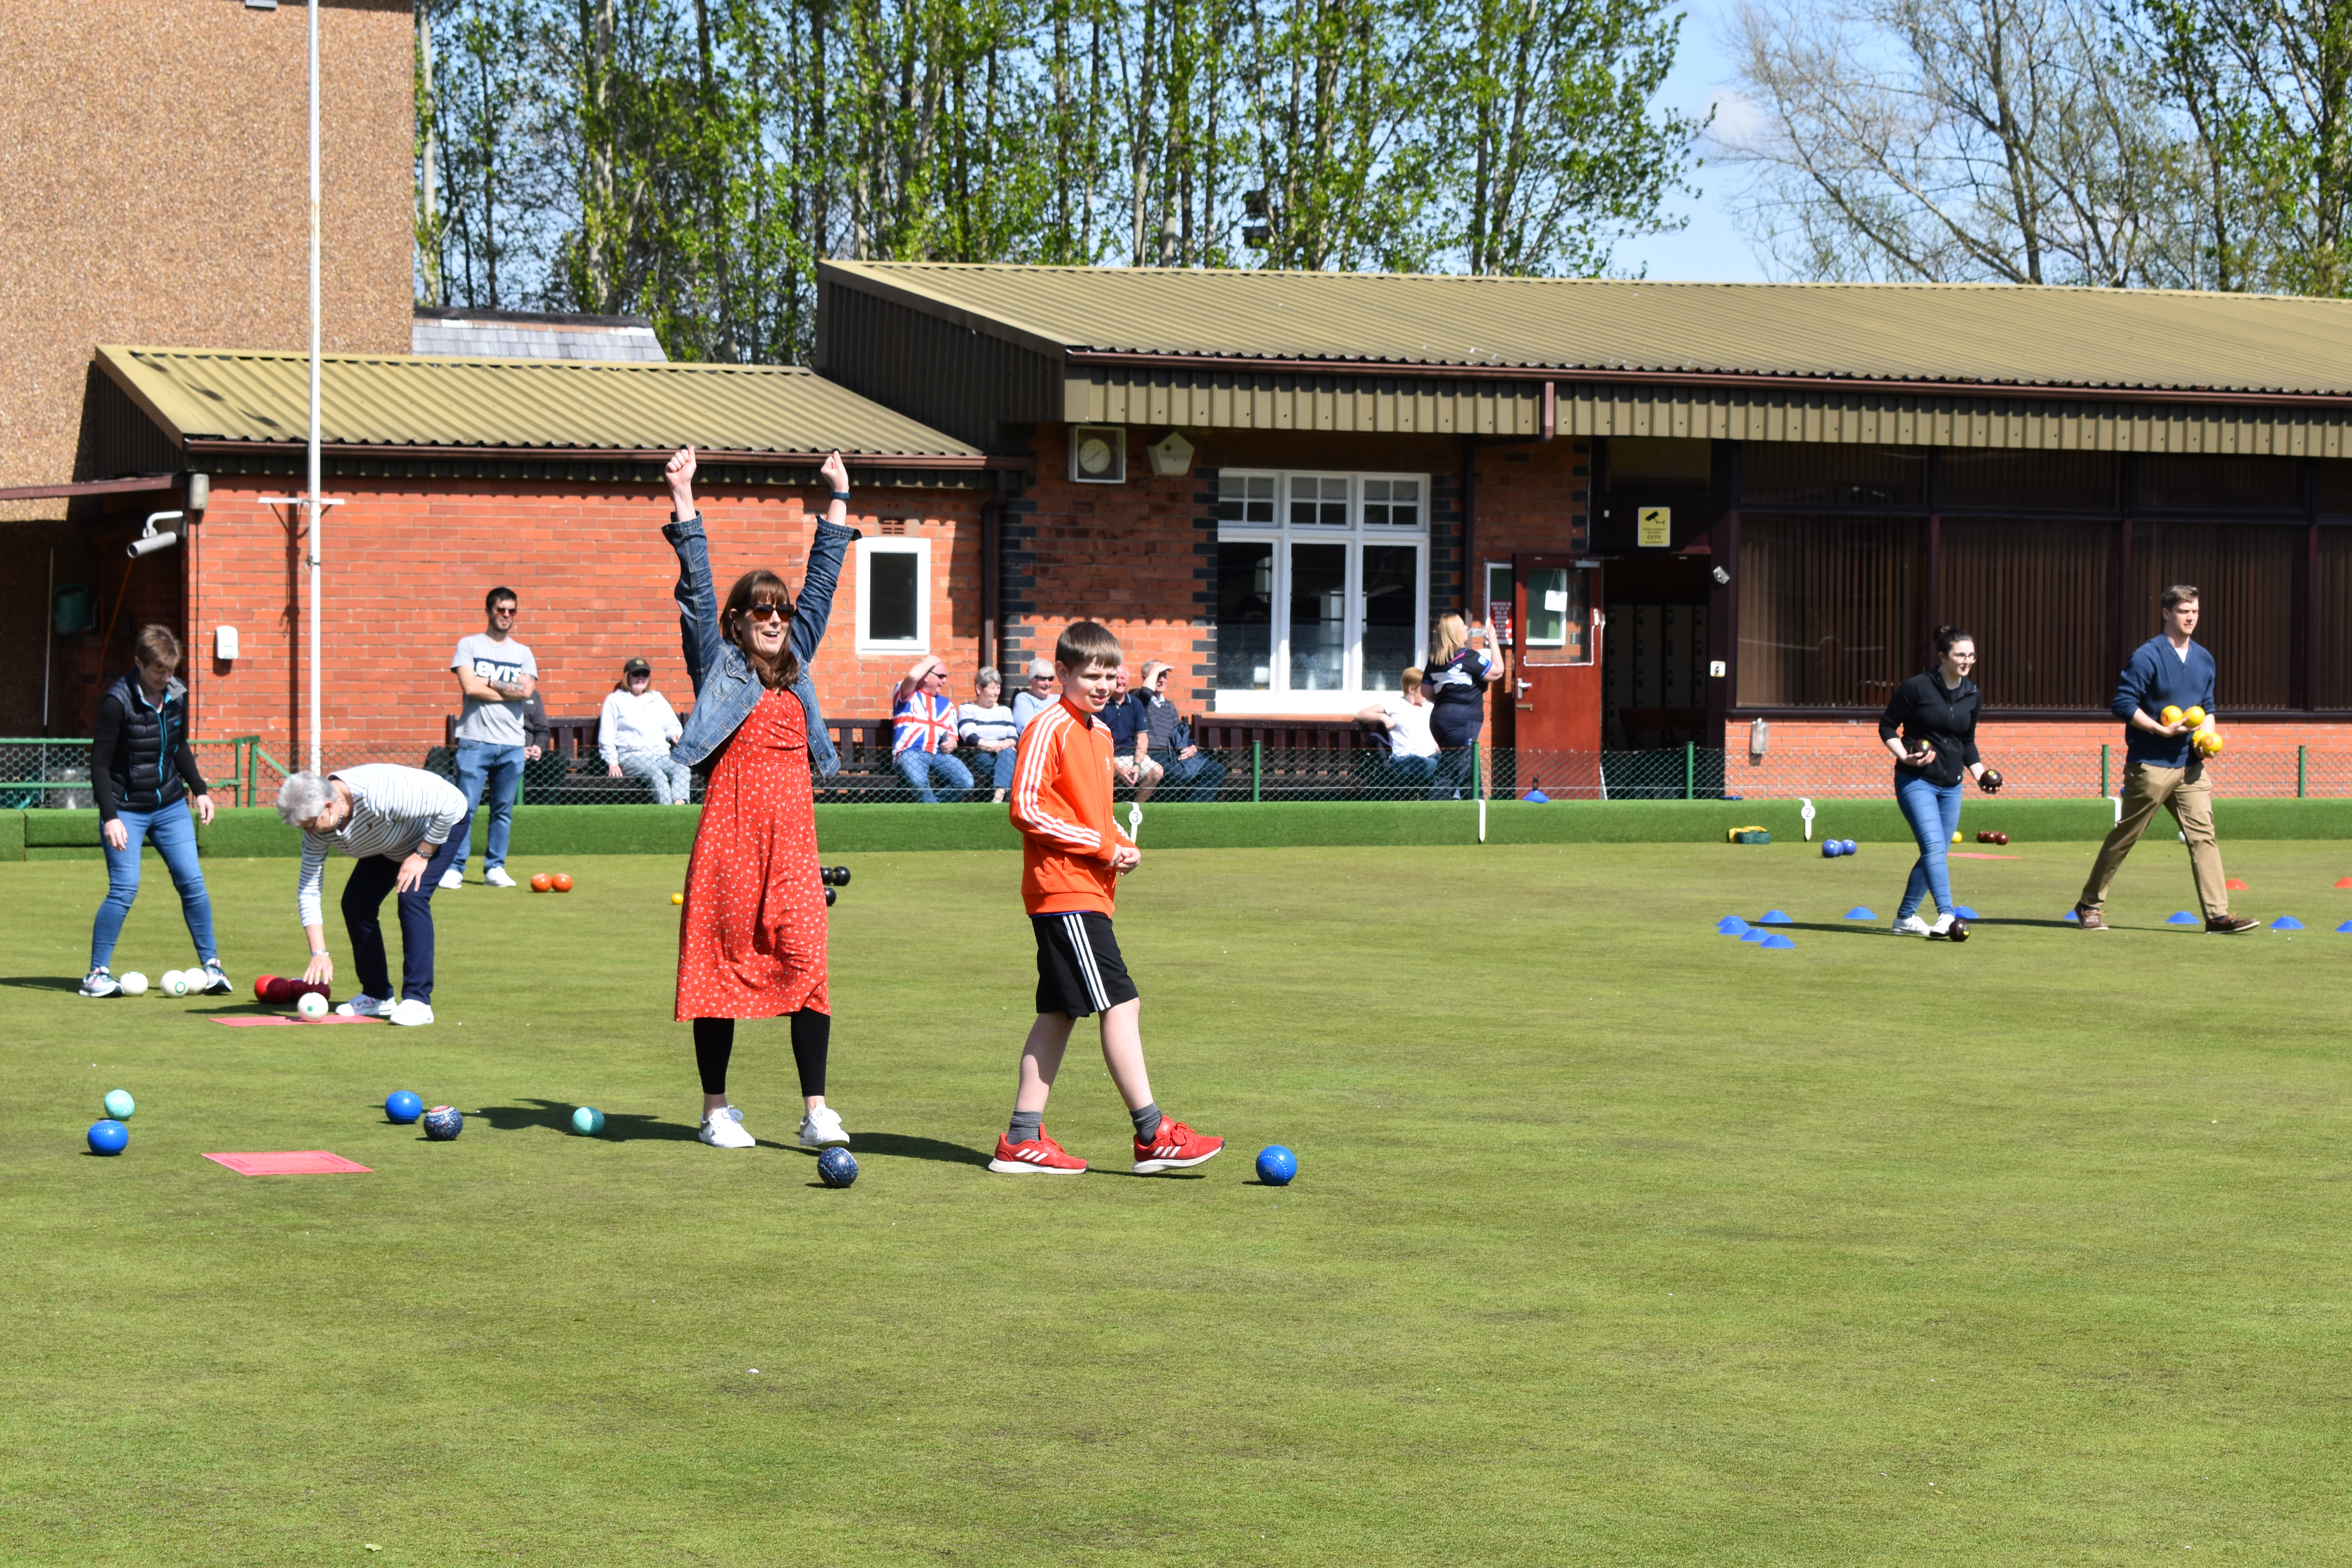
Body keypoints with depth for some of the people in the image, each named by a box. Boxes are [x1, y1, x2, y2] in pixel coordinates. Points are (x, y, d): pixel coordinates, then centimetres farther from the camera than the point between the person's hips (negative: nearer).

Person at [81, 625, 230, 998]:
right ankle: (97, 974, -1)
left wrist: (199, 789, 13)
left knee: (192, 882, -1)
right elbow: (100, 763, -14)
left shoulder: (177, 695, 2)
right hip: (127, 810, -5)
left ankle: (211, 965, 10)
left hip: (170, 806, 5)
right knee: (124, 888, -11)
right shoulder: (118, 701, -17)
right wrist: (110, 817, -20)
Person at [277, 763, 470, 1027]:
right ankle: (377, 997, 11)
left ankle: (418, 1001, -22)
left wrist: (422, 855, -27)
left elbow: (453, 803, -35)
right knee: (355, 903, -4)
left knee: (412, 898, -25)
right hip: (389, 845, 7)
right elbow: (308, 888, -15)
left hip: (437, 829, -7)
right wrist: (319, 953, -22)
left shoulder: (379, 794, -43)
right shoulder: (318, 826, -21)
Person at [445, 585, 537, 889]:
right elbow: (470, 687, -9)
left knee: (504, 810, 5)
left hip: (512, 744, 3)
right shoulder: (469, 645, 6)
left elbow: (527, 690, -3)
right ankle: (454, 868, -4)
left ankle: (495, 868, 12)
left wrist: (487, 683, -4)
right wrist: (509, 691, -2)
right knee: (466, 807, -8)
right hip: (475, 740, -3)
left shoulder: (523, 653, 14)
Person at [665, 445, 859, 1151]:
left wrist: (838, 502, 24)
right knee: (722, 957, 1)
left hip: (792, 828, 4)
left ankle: (816, 1111, -7)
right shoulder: (718, 662, 5)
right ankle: (717, 1109, 9)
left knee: (805, 955, -6)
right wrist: (683, 503, -9)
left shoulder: (796, 661, 17)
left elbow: (821, 581, 22)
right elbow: (698, 587, -2)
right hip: (731, 824, -4)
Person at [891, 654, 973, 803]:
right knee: (919, 782, -38)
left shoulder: (946, 705, 25)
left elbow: (952, 735, 24)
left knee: (966, 781, -23)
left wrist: (951, 743, -1)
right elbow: (913, 676, -14)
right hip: (910, 753, -5)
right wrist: (931, 661, 5)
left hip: (940, 755, 5)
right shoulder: (908, 695, 9)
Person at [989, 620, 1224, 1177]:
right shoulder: (1050, 728, -10)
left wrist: (1123, 843, 7)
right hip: (1064, 891, -10)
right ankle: (1152, 1135, -9)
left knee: (1058, 1014, 9)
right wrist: (1100, 846, -15)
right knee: (1121, 1004, -11)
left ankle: (1021, 1139, 11)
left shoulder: (1099, 733, 18)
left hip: (1090, 891, 10)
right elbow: (1027, 809, -16)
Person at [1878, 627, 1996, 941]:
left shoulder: (1973, 697, 8)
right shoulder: (1917, 687, -10)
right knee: (1934, 845, -21)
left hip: (1951, 786, 7)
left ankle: (1905, 918, 26)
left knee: (1936, 853, 11)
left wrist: (1979, 771, 7)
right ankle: (1946, 916, -30)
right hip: (1916, 782, -7)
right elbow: (1887, 727, -3)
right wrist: (1905, 756, -18)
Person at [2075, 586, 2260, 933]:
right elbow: (2123, 704, -13)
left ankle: (2218, 915, -8)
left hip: (2189, 766, 6)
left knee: (2204, 834, -4)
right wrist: (2163, 730, -18)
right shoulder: (2148, 657, -10)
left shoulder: (2205, 660, 12)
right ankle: (2091, 904, 16)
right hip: (2149, 765, -6)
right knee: (2125, 836, 2)